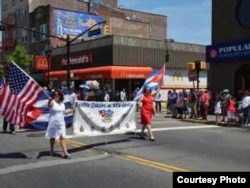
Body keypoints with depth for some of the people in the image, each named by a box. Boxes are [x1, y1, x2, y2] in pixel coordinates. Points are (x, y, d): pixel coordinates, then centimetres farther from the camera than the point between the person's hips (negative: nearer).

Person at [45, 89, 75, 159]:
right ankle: (52, 150, 32)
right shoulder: (52, 102, -12)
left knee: (62, 137, -4)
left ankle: (65, 153, -8)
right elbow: (49, 105, -38)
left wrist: (71, 110, 15)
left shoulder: (62, 103, 7)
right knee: (53, 137, 12)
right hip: (53, 122, -4)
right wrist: (50, 100, -59)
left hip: (61, 122, 4)